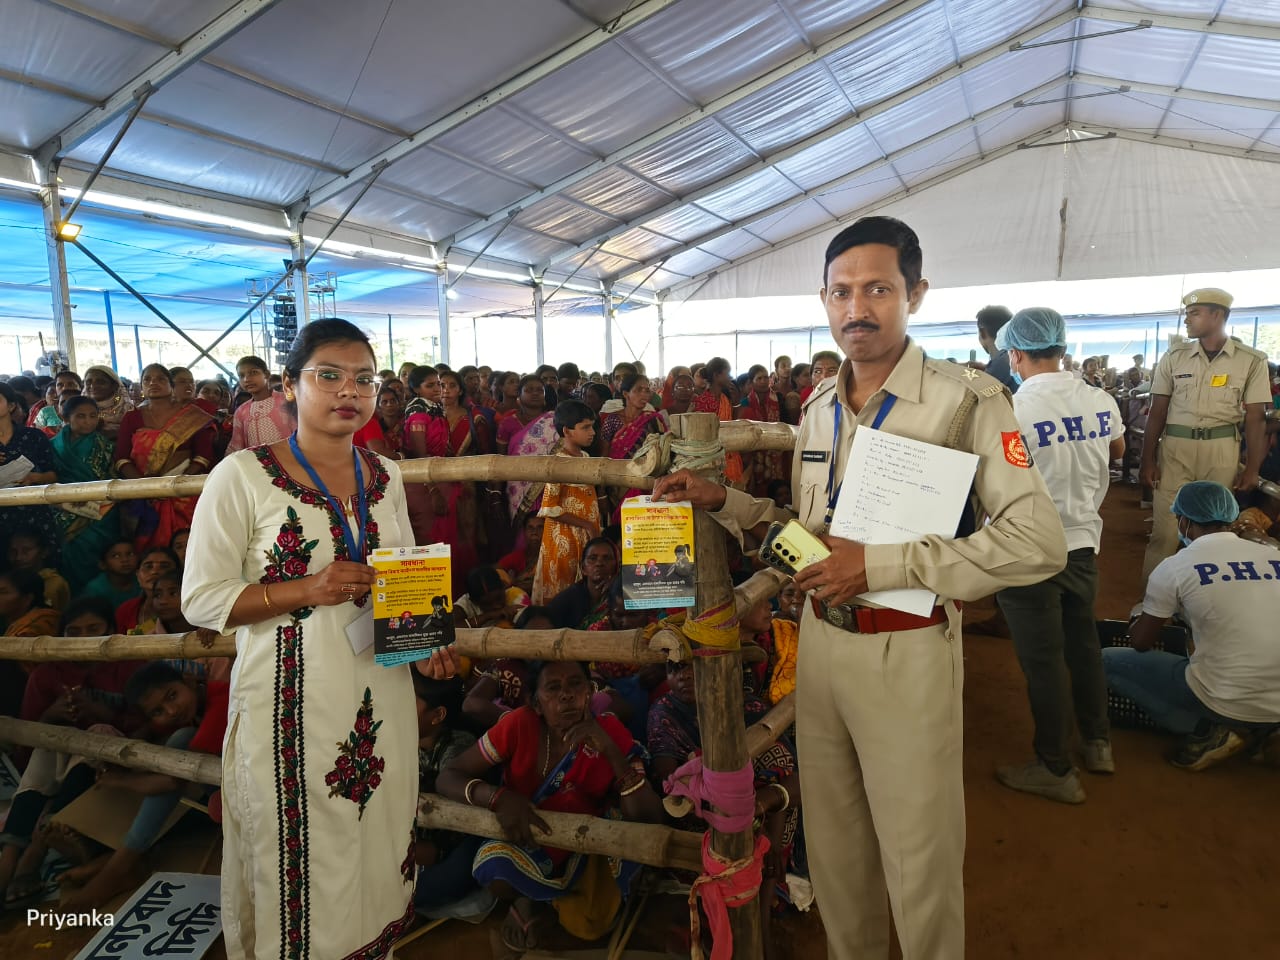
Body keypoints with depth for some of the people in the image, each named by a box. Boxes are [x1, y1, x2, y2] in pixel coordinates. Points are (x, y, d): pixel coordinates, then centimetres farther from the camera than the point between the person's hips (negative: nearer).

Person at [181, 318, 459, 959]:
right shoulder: (242, 476, -8)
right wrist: (307, 589, -20)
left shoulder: (386, 477, 6)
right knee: (299, 860, 7)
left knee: (378, 845, 16)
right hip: (290, 701, -4)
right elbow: (201, 600, -8)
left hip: (381, 695, 5)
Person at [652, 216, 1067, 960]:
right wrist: (722, 501, 4)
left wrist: (882, 564, -22)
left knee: (918, 858, 10)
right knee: (834, 843, 20)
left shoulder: (967, 399, -13)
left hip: (907, 650, -5)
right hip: (820, 639, 6)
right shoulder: (818, 407, 7)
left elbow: (1039, 541, -20)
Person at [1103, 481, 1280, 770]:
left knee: (1106, 661, 8)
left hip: (1225, 703, -5)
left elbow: (1140, 643, 2)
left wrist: (1152, 615, 25)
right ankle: (1246, 726, 10)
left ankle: (1211, 731, 0)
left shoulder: (1174, 567, -8)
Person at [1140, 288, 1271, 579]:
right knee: (1165, 528, -2)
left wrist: (1252, 468, -2)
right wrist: (1147, 460, 0)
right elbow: (1157, 412, 4)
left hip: (1221, 450, 0)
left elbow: (1255, 418, 2)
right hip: (1175, 447, 0)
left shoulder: (1252, 361, 1)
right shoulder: (1174, 356, 4)